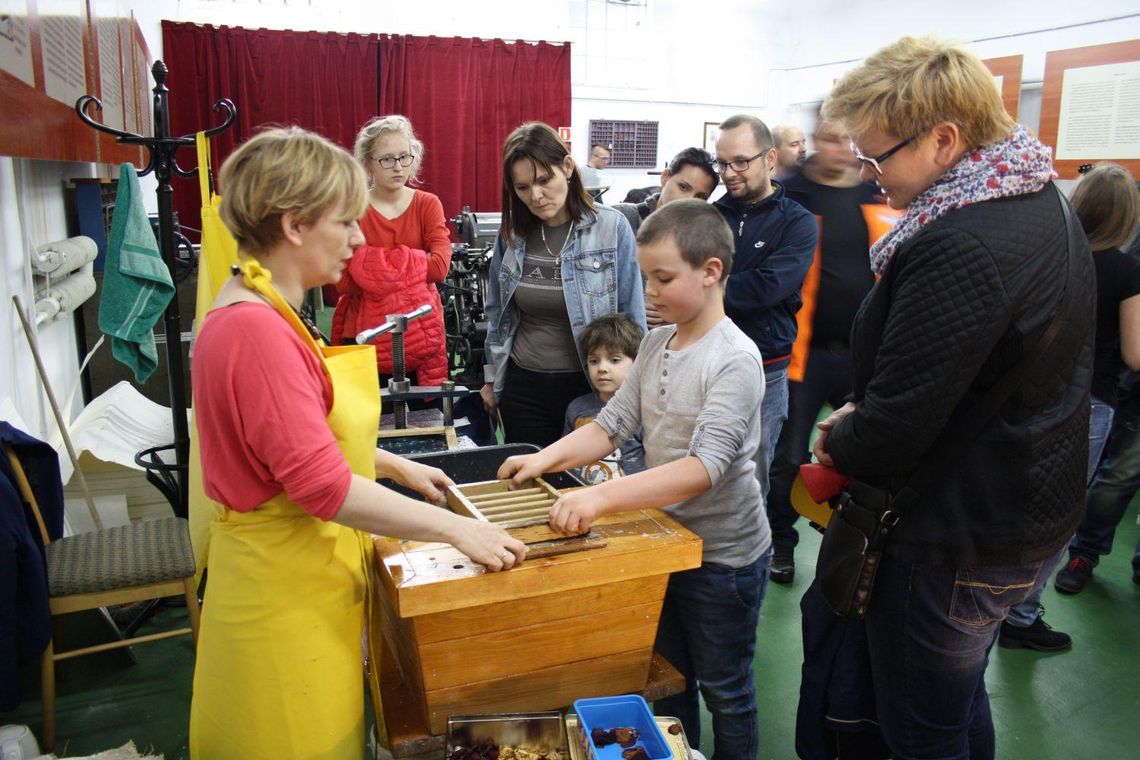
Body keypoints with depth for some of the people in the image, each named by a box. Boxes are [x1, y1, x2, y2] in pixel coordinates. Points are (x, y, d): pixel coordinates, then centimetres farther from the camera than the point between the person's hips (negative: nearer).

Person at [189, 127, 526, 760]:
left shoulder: (266, 315, 7)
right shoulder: (255, 330, -26)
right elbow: (323, 486, -28)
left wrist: (394, 465, 16)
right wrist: (457, 529, -23)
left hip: (306, 574, 9)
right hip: (285, 591, -9)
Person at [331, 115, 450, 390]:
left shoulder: (428, 205, 2)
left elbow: (440, 266, -14)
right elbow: (345, 282, -13)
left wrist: (373, 268, -14)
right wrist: (410, 265, -16)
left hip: (421, 332, 2)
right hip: (366, 335, -1)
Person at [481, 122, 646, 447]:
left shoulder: (611, 228, -11)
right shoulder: (512, 232, 1)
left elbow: (632, 317, -6)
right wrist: (491, 376, 15)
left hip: (588, 385, -3)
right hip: (522, 386, 3)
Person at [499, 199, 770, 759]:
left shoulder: (735, 359, -23)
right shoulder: (654, 344, 1)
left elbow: (706, 467, -32)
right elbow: (612, 423, 1)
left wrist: (601, 497, -41)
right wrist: (548, 458, -16)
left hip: (723, 555, -7)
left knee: (725, 692, 14)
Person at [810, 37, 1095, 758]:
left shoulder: (961, 248, -29)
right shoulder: (1043, 204, 5)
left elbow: (896, 429, -30)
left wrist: (839, 440, -7)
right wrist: (861, 418, 3)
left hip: (959, 549, -10)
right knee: (963, 699, 28)